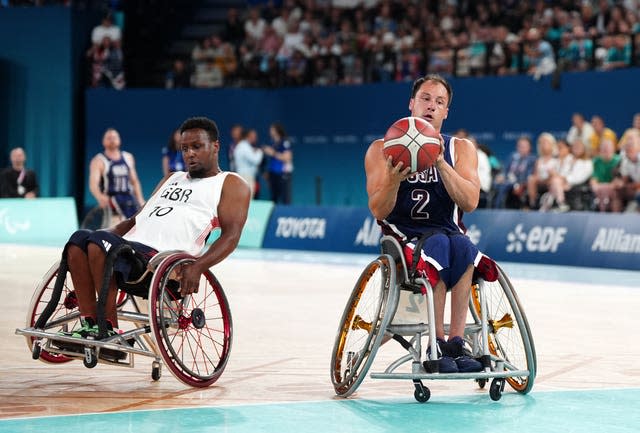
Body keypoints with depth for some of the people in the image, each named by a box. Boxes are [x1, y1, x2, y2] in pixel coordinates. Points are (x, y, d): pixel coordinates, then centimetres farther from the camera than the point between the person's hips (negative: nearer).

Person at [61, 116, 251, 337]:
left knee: (99, 242, -29)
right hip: (129, 246, 7)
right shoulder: (171, 179, 34)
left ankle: (109, 329, -23)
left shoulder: (232, 185, 11)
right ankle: (90, 324, -22)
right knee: (80, 239, -20)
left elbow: (231, 236, -4)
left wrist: (198, 266, -22)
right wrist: (107, 233, 14)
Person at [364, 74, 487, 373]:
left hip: (448, 232, 2)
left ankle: (456, 342, -34)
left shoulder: (461, 149, 7)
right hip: (403, 239, -2)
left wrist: (440, 162, -19)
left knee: (463, 247, -34)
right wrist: (394, 179, -25)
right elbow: (378, 211, -6)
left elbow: (470, 202, -9)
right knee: (438, 245, -35)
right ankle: (437, 345, -32)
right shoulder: (382, 149, 3)